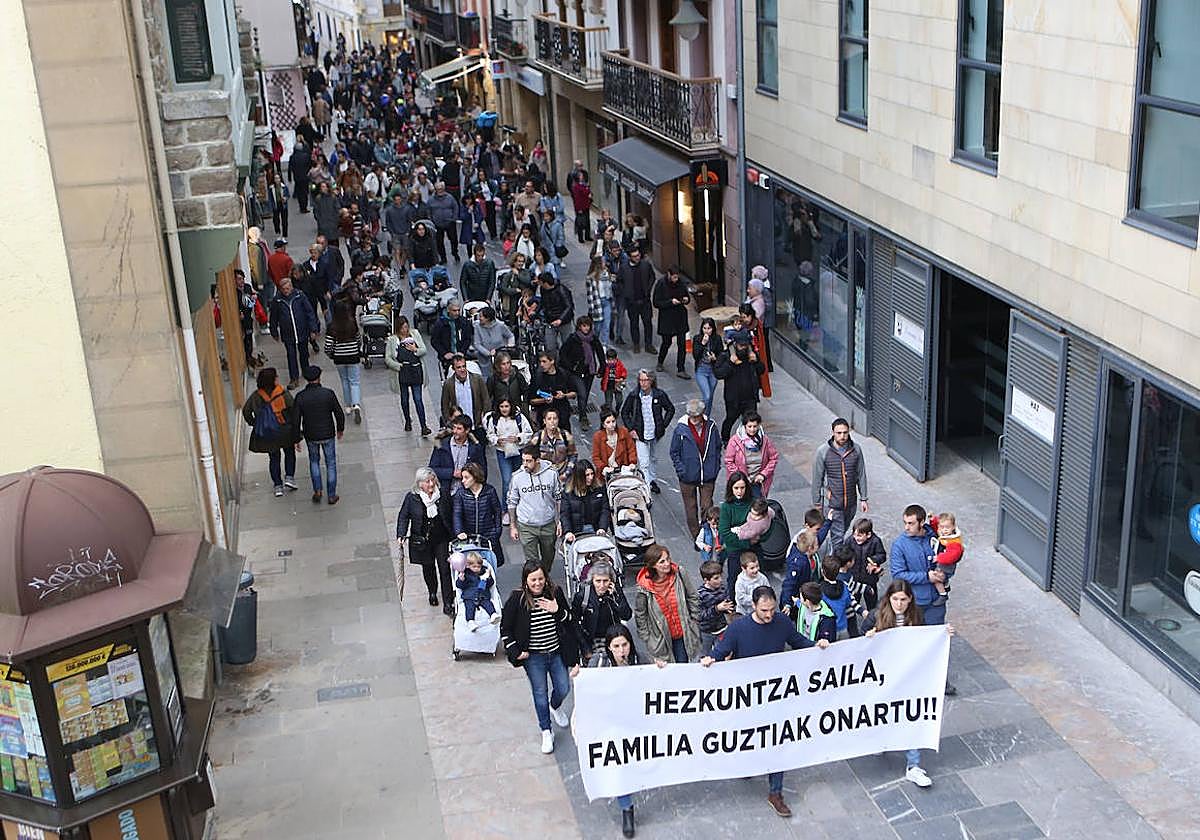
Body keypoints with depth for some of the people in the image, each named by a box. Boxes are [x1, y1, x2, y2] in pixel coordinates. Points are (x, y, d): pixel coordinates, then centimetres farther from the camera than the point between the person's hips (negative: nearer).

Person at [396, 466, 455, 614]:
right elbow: (403, 517, -2)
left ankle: (448, 604, 2)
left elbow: (450, 517, 1)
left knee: (444, 569, -5)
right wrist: (402, 535, -15)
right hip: (422, 541, 1)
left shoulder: (443, 495, -8)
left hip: (441, 539, 0)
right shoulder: (411, 497, -11)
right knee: (428, 568, 18)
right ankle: (432, 592, 47)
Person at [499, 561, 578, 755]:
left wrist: (557, 611, -17)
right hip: (533, 657, -2)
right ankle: (546, 732, 23)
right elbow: (505, 628, -4)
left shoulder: (555, 593, -7)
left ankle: (555, 708, 47)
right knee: (540, 693, 6)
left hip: (557, 652, 2)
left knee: (563, 689, 12)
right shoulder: (517, 599, -14)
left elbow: (569, 618, 3)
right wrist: (515, 651, -8)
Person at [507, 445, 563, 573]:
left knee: (548, 558, 19)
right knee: (531, 562, -2)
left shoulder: (551, 473, -10)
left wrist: (559, 522, 0)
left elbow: (559, 499, 2)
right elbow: (512, 503, 0)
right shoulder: (517, 477, -11)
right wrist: (512, 526, -1)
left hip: (549, 524, 2)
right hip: (526, 526, -2)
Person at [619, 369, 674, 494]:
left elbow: (670, 409, 6)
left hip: (655, 434, 2)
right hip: (640, 435, -2)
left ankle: (653, 480, 42)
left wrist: (663, 425, -1)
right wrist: (631, 429, -4)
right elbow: (624, 413, 4)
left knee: (653, 459, 22)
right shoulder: (633, 396, -10)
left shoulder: (660, 395, -9)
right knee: (644, 463, -9)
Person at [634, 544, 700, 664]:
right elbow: (640, 615, -3)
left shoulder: (679, 574, -13)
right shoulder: (644, 587, -16)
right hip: (661, 639, -1)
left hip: (683, 635, 1)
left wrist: (694, 622, 0)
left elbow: (693, 599, 0)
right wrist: (647, 639, -1)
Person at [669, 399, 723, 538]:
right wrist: (681, 470, -9)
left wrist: (716, 467, 3)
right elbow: (674, 452, -2)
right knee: (691, 507, 10)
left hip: (708, 475, 1)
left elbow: (717, 447, 8)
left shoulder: (711, 427, -5)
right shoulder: (681, 429, -11)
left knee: (707, 506, 4)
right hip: (688, 476, -1)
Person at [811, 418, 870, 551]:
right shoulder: (823, 451, -12)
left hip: (851, 502, 4)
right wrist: (817, 503, -2)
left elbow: (861, 475, 6)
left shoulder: (856, 450, -4)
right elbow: (817, 479, -5)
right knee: (837, 536, -3)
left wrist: (863, 498, 7)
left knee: (842, 531, 20)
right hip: (832, 502, -4)